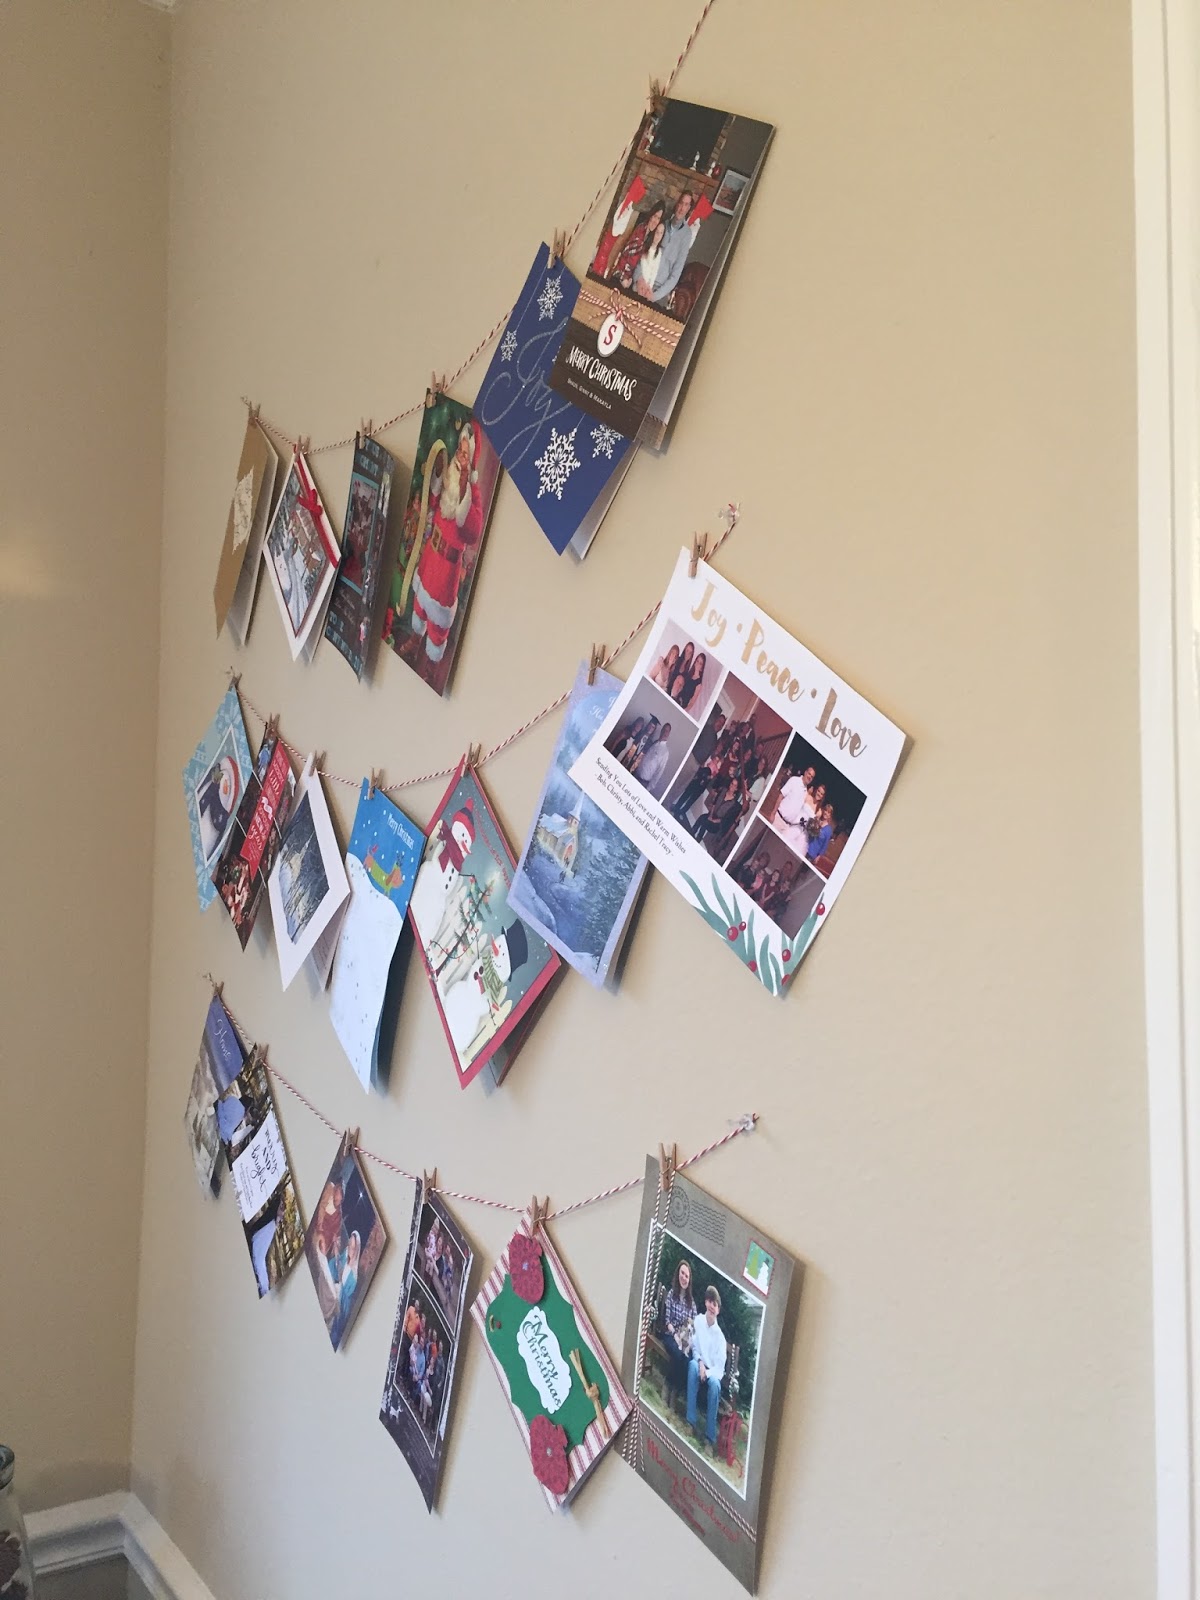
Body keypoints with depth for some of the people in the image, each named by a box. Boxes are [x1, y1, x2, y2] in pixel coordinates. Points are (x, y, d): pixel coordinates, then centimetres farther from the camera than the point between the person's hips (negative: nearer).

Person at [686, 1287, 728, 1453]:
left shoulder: (720, 1336, -12)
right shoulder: (698, 1321, -4)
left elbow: (720, 1369, -10)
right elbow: (694, 1347, 3)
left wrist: (707, 1372, -28)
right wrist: (700, 1362, -16)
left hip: (713, 1373, -2)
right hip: (699, 1366, 2)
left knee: (715, 1384, -35)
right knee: (693, 1365, -32)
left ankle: (711, 1437, -28)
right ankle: (691, 1421, -30)